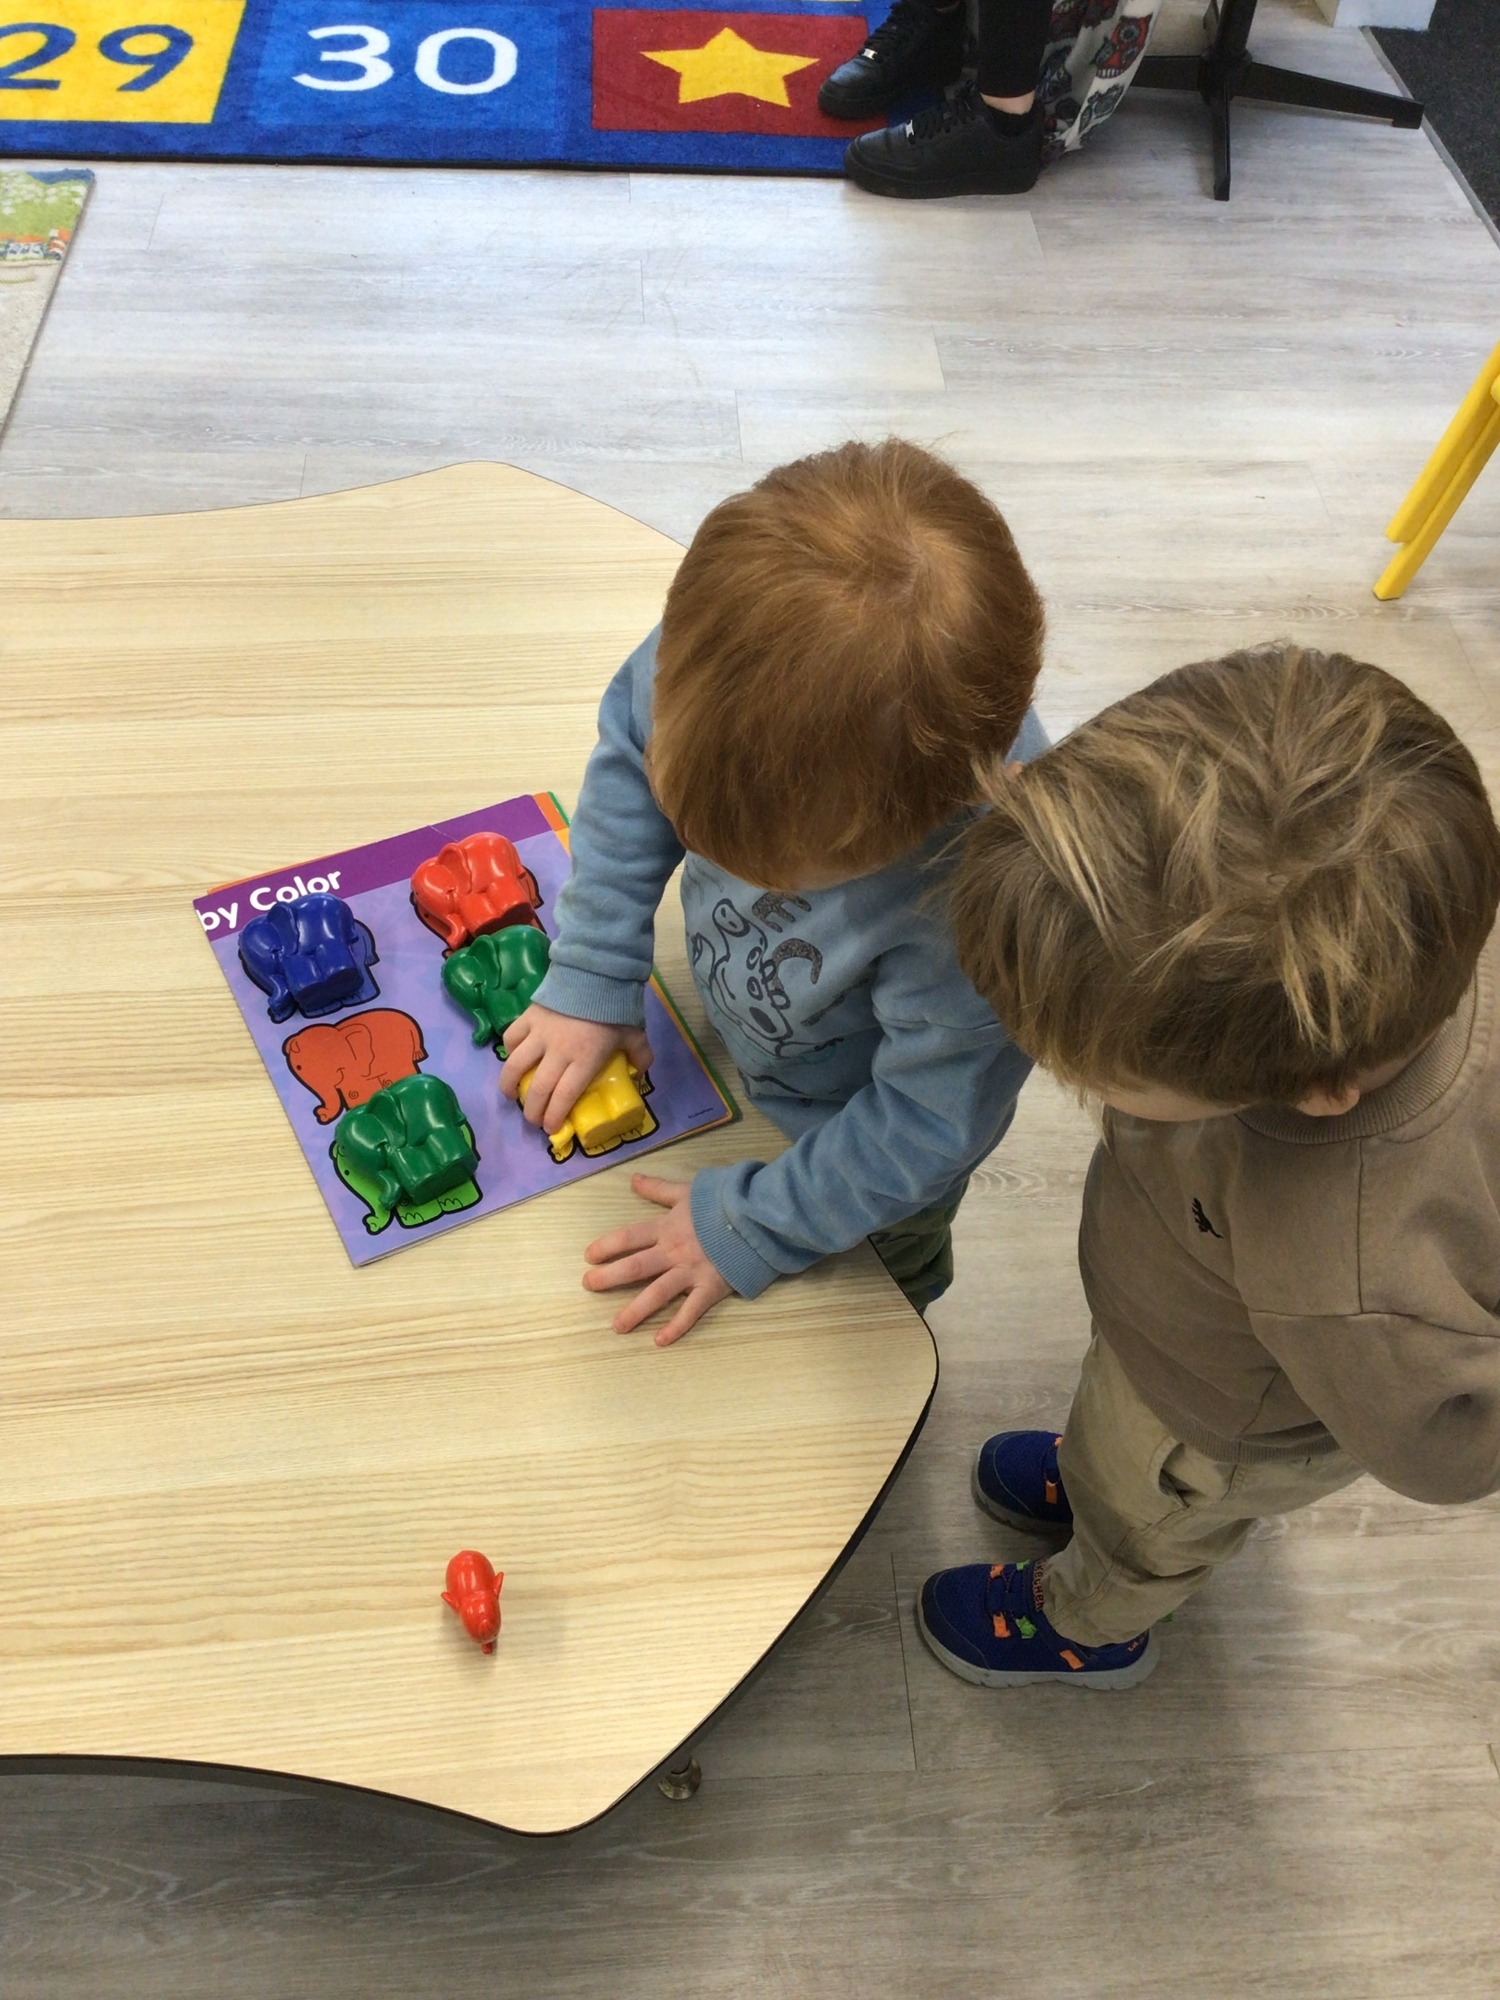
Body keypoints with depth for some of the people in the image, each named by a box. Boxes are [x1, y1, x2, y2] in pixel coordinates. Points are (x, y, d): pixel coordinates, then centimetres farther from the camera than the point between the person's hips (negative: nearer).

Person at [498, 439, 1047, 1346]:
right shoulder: (738, 630, -36)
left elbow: (934, 1118, -31)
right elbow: (630, 750, -14)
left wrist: (752, 1228, -20)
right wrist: (592, 975, -14)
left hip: (865, 1126, -3)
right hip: (740, 1027, 4)